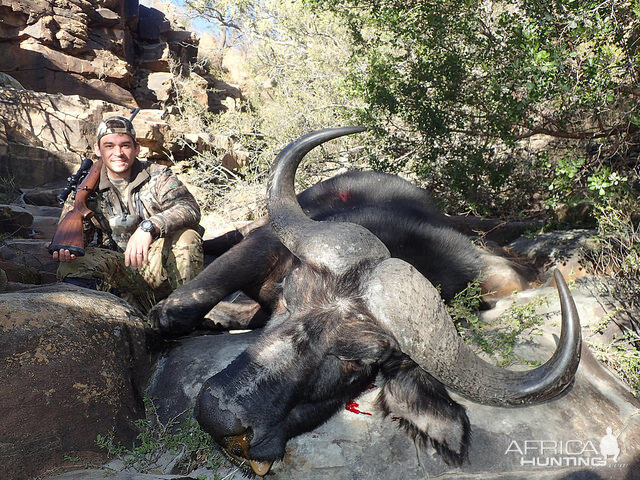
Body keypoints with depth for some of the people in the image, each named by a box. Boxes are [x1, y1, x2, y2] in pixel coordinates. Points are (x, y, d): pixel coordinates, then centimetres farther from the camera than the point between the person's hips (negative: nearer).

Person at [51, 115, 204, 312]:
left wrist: (148, 227, -37)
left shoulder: (158, 176, -1)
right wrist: (64, 249, -21)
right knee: (71, 266, -25)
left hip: (162, 265, -1)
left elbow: (190, 208, -19)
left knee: (186, 235, -31)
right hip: (123, 270, 2)